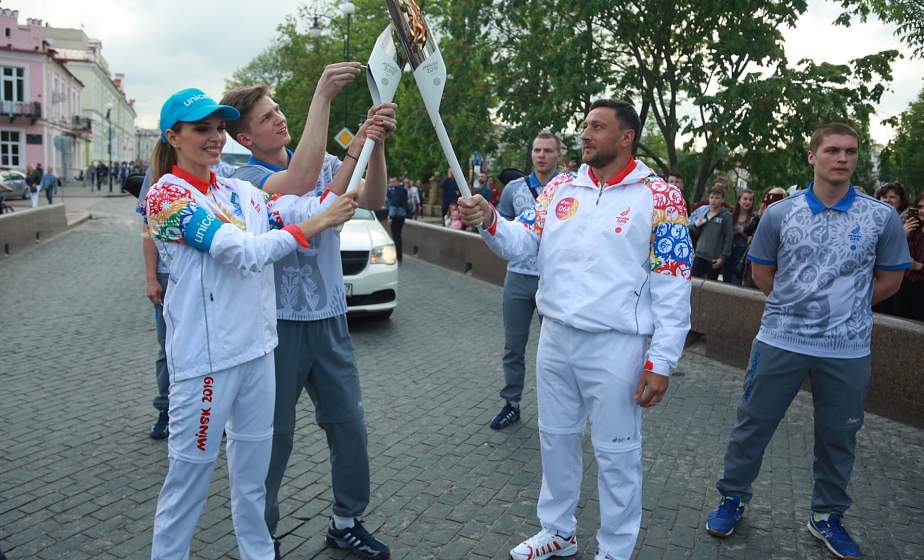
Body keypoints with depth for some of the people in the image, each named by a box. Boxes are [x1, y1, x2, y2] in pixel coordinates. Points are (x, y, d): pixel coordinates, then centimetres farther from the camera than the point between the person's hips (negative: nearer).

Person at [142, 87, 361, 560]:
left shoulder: (239, 192, 10)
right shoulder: (167, 195, -10)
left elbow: (305, 210, -3)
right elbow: (243, 252, -21)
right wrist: (317, 222, -24)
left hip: (257, 347, 7)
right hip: (205, 357, -7)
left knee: (253, 468, 18)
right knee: (189, 475, 5)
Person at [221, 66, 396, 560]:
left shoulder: (324, 162, 5)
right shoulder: (246, 180, -12)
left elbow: (371, 201, -9)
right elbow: (299, 182, -32)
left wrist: (375, 141, -25)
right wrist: (322, 96, -32)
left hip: (330, 318, 5)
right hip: (278, 322, -5)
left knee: (348, 424, 12)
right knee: (274, 435, 8)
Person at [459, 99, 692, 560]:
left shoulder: (660, 198, -6)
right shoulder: (561, 188, 8)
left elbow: (672, 288, -8)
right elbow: (522, 243, 3)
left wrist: (660, 362, -12)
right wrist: (489, 220, -18)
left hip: (615, 346, -5)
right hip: (555, 336, 5)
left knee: (616, 453, 8)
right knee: (556, 438, 17)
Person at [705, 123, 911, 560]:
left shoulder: (882, 218, -2)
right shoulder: (780, 213, -1)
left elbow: (889, 280, 8)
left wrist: (846, 308, 7)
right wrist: (796, 305, 6)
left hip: (847, 349, 1)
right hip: (780, 341, 0)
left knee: (838, 436, 13)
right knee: (753, 424, 8)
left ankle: (827, 516, 33)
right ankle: (732, 499, 27)